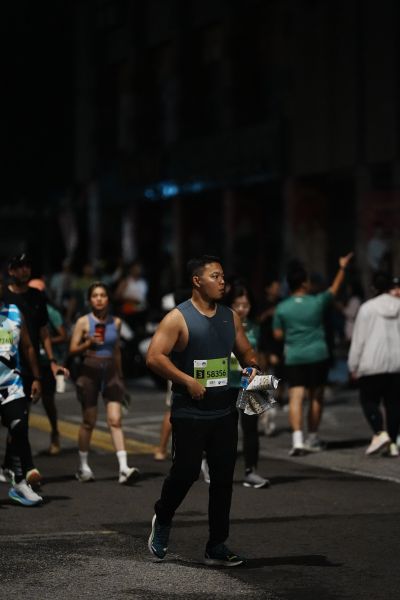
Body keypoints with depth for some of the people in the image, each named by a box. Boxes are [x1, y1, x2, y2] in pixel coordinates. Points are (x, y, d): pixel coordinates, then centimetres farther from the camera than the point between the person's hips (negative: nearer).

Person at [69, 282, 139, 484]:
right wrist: (89, 343, -19)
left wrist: (120, 375, 21)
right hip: (90, 371, -2)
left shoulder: (116, 322, 8)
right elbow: (72, 349, -2)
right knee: (89, 421, 5)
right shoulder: (83, 322, -2)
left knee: (115, 420, -8)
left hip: (111, 371, 2)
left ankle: (123, 468, -15)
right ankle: (83, 466, 21)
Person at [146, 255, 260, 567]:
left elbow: (246, 351, 21)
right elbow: (154, 357, -15)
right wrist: (187, 380, -19)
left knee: (223, 478, 4)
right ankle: (162, 520, 26)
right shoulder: (178, 318, -9)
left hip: (225, 412, 5)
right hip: (190, 413, -5)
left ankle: (217, 546, 11)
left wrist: (252, 366, -1)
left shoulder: (231, 317, 9)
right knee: (186, 473, -4)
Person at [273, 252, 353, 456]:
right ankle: (312, 439, 19)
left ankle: (297, 439, -20)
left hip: (294, 357, 0)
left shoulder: (282, 308, -3)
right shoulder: (317, 302, -4)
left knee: (296, 397, -5)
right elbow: (335, 288, 13)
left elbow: (278, 334, 3)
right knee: (316, 397, 11)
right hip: (318, 355, 0)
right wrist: (342, 267, 26)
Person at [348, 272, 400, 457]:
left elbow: (359, 339, -5)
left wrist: (354, 365, 2)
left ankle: (380, 433, -16)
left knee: (369, 400, 5)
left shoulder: (367, 308, -6)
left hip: (373, 365, -3)